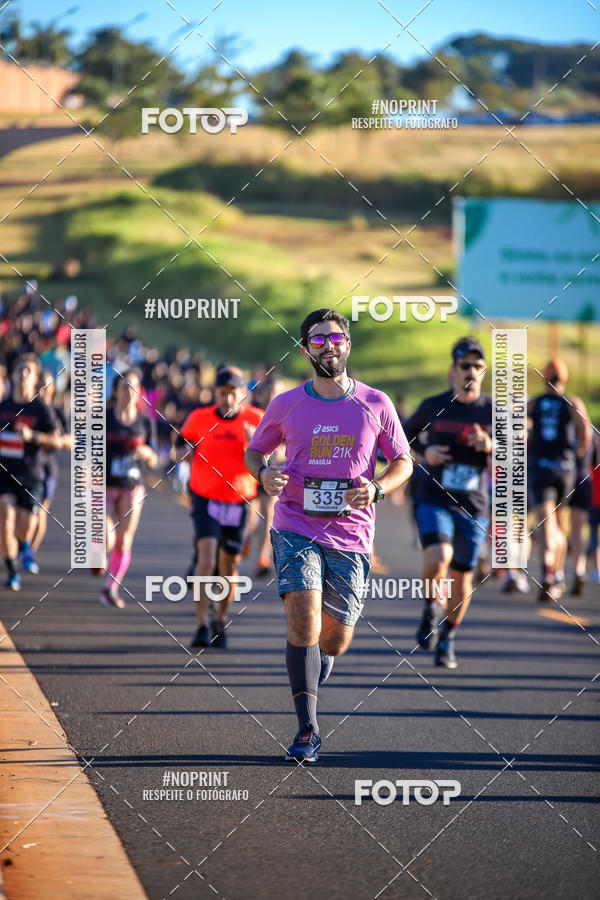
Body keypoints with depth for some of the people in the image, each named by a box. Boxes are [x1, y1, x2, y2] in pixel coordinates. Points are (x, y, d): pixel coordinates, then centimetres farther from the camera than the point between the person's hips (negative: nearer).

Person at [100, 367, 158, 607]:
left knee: (124, 543, -2)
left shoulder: (145, 422, 4)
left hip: (132, 488, 2)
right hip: (105, 487, -2)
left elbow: (153, 462, 9)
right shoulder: (102, 418, -3)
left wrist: (147, 453, -14)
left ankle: (110, 589, 14)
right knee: (108, 541, -17)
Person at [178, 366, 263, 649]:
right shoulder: (199, 418, -2)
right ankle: (202, 626, -20)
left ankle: (220, 620, 33)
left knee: (229, 566, 10)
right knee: (206, 557, -19)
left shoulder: (255, 420, -3)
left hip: (238, 501, 1)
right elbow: (180, 452, 10)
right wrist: (187, 451, -12)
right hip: (205, 498, -1)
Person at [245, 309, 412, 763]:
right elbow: (255, 449, 18)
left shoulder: (376, 404, 3)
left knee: (336, 639, 6)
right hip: (296, 528, -1)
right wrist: (264, 474, -6)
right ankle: (308, 729, -14)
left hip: (351, 535, 1)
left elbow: (403, 461, 11)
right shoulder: (286, 405, 3)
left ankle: (309, 687, 40)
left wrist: (376, 488, -10)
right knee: (303, 619, -19)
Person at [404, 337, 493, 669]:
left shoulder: (493, 410, 2)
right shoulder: (434, 406, 1)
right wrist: (425, 454, -7)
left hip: (473, 507, 2)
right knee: (437, 558, -26)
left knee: (462, 577, 6)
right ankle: (430, 608, 4)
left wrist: (490, 447, -21)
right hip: (434, 501, -1)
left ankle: (447, 638, 29)